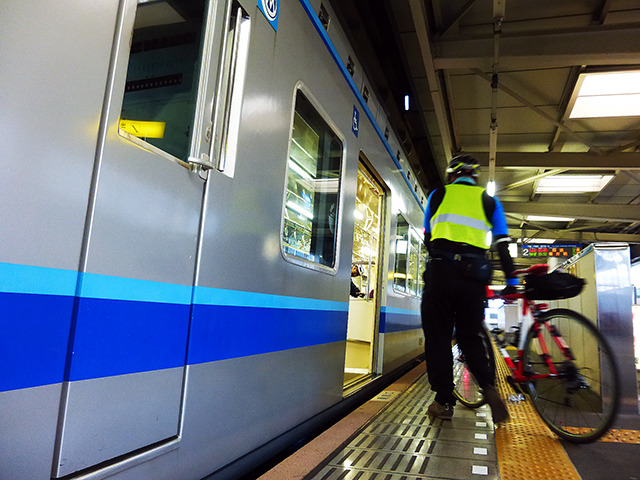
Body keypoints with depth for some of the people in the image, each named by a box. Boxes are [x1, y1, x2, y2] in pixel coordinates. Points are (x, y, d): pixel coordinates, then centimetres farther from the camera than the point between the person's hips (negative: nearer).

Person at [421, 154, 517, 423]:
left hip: (441, 270, -2)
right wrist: (511, 281, 14)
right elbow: (502, 245, 10)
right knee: (470, 336, 16)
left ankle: (444, 402, 9)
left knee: (438, 336, 6)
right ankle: (489, 387, -6)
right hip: (474, 274, 2)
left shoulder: (438, 195, 14)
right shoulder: (489, 201, 16)